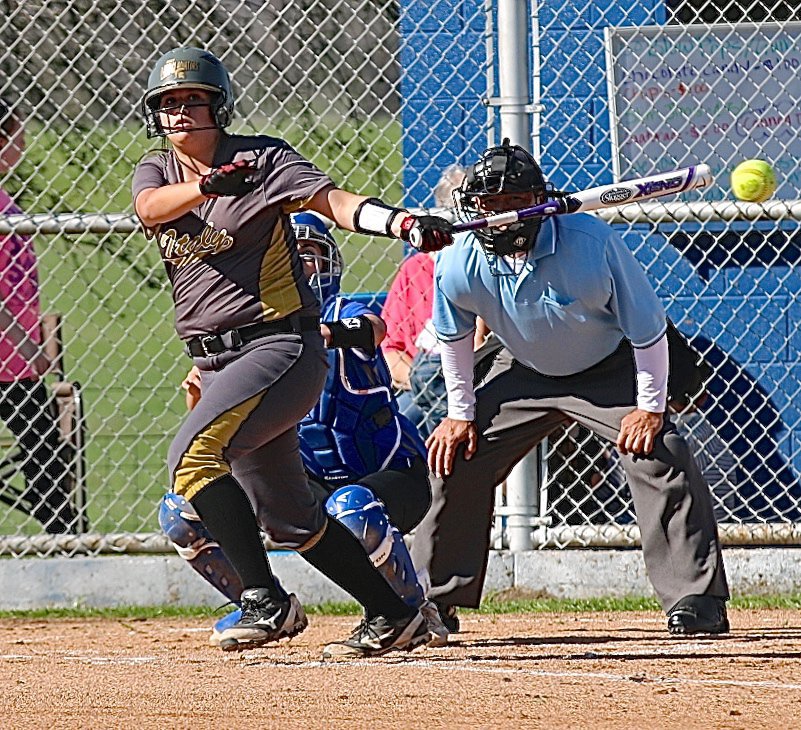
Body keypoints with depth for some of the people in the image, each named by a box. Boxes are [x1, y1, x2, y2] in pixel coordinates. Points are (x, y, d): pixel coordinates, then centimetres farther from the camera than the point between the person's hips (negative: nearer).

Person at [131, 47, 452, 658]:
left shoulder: (261, 158, -3)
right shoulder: (158, 171, 11)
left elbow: (332, 200, -16)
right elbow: (151, 206, -13)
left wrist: (399, 222, -34)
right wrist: (207, 185, -34)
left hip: (281, 347, -7)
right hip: (218, 364, 7)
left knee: (193, 457, -26)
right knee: (288, 518, 10)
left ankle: (266, 601, -24)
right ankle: (393, 616, 20)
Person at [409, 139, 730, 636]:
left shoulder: (594, 242, -32)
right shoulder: (459, 265, -22)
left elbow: (648, 326, -20)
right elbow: (455, 335, 1)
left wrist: (650, 405, -20)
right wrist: (461, 412, 2)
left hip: (610, 371, -3)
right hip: (524, 374, 3)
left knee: (660, 459, -21)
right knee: (454, 459, -3)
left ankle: (697, 599, -16)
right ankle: (435, 601, 10)